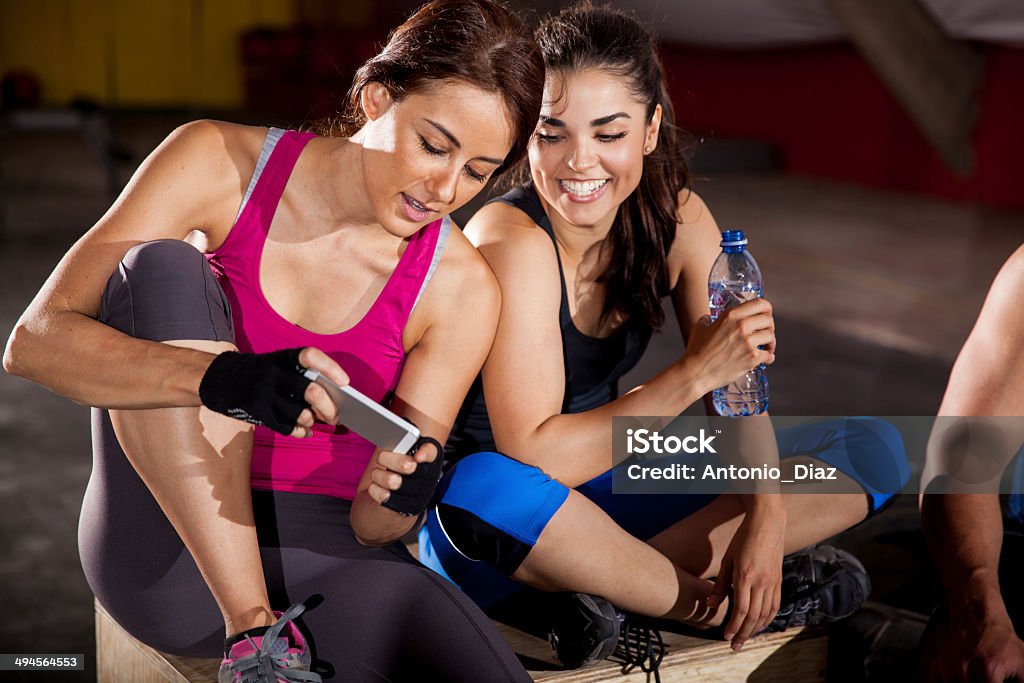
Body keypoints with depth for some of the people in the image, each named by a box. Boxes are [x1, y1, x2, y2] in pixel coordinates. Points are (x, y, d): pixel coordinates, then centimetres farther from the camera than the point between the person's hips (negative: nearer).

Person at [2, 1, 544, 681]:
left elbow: (372, 529, -2)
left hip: (316, 553, 0)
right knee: (161, 266, -23)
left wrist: (396, 496, -27)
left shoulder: (461, 289, -5)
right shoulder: (219, 162, -7)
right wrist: (220, 377, -32)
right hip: (170, 549, 1)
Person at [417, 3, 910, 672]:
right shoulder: (512, 241, -24)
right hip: (483, 519, -6)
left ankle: (613, 581, -17)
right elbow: (531, 458, -30)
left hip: (603, 496, 6)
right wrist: (694, 372, -32)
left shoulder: (677, 218, -6)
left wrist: (766, 520, -22)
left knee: (876, 450, -1)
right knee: (489, 490, -44)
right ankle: (712, 604, -17)